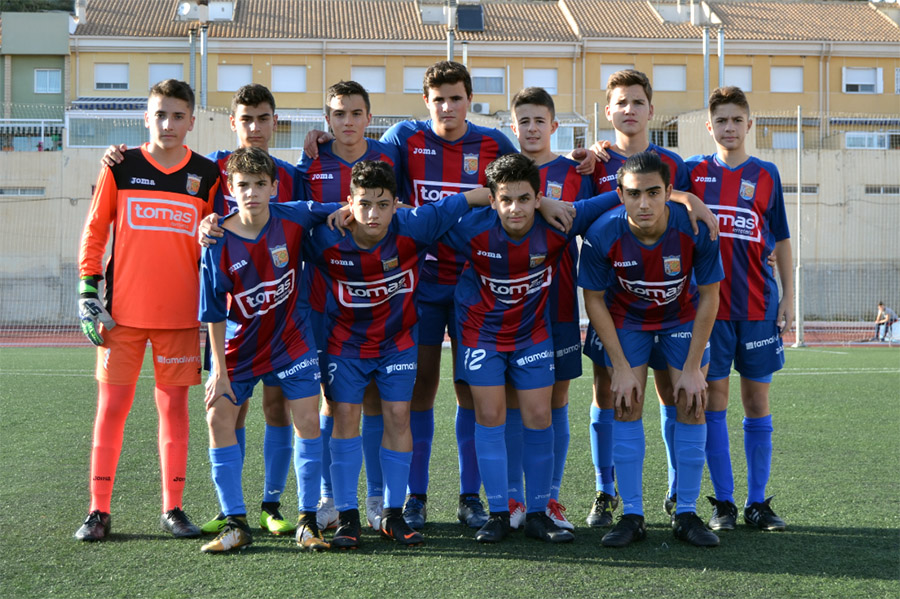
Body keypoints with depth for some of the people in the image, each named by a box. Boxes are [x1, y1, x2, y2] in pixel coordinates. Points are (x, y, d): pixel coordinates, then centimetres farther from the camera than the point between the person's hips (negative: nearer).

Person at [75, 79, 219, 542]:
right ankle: (98, 511, 9)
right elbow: (94, 231, 4)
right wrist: (87, 292, -2)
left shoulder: (206, 174, 4)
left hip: (181, 313, 1)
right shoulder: (120, 168, 2)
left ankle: (172, 509, 14)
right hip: (122, 312, -1)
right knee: (111, 406, 1)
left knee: (174, 406, 5)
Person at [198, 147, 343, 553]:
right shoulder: (218, 244, -16)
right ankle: (236, 524, 1)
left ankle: (307, 522, 5)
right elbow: (214, 313, -10)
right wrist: (219, 370, -11)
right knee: (219, 418, -8)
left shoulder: (294, 218, -13)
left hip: (291, 339, 0)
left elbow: (340, 211, 7)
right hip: (240, 345, 0)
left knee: (308, 419, -6)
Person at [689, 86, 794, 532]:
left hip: (758, 304, 1)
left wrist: (788, 296, 7)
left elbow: (780, 240, 11)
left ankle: (758, 502, 13)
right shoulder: (693, 171, 5)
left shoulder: (765, 174, 8)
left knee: (757, 402, 5)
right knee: (714, 400, -1)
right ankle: (723, 502, 8)